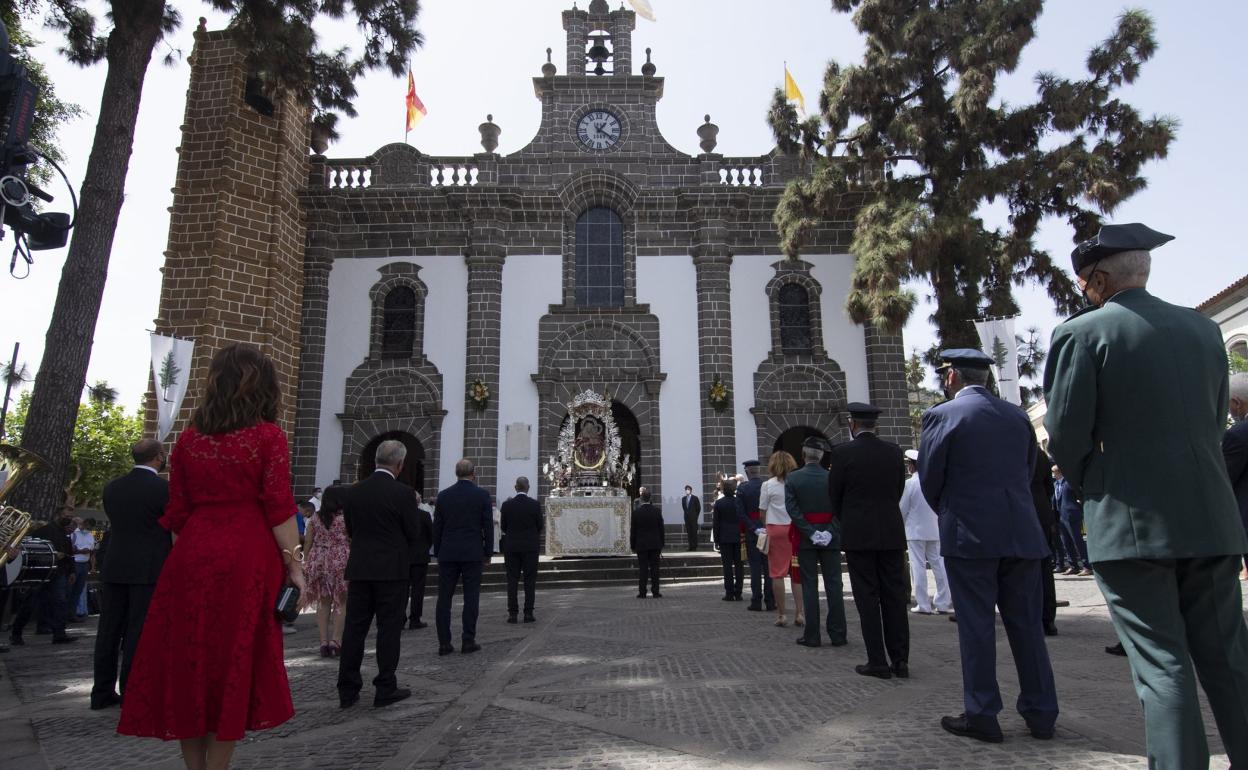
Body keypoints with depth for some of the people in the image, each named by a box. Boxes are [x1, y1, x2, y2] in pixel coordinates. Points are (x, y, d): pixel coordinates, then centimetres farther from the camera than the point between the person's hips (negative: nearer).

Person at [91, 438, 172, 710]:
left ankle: (102, 692, 18)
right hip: (149, 569, -5)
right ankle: (131, 694, 4)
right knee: (138, 632, 0)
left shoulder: (111, 487, 6)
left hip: (114, 568, 6)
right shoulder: (165, 487, -12)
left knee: (109, 629, 11)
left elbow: (114, 524, 15)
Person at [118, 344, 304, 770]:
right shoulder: (268, 436, -5)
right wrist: (294, 563, -5)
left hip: (192, 556, 4)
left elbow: (176, 512, 9)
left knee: (188, 663, 13)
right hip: (246, 559, -4)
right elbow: (279, 509, -10)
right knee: (235, 664, 6)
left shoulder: (189, 438, 8)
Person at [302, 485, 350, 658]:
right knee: (341, 602, 4)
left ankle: (324, 642, 10)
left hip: (318, 562, 4)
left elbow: (307, 542, 8)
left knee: (324, 602, 10)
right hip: (341, 562, -4)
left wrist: (307, 563, 14)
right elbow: (353, 541, -5)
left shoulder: (315, 517, 8)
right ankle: (335, 641, -1)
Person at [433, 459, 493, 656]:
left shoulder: (443, 495, 4)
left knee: (444, 598, 6)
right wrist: (488, 552, 6)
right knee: (471, 598, 3)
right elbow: (488, 526, -3)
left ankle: (444, 643, 6)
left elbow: (437, 527, 6)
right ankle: (468, 641, 4)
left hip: (447, 553, 2)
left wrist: (437, 552, 13)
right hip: (473, 553, -2)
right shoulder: (481, 495, -3)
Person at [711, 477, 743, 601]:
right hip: (739, 537, 2)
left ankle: (729, 593, 0)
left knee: (727, 566, 1)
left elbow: (715, 523, -2)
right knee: (738, 565, 6)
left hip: (725, 538, -2)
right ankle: (738, 593, 7)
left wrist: (716, 538, 5)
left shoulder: (719, 503, -5)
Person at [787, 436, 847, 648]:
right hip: (831, 539, 1)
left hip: (805, 540, -1)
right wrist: (830, 532, -9)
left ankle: (812, 636, 6)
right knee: (833, 584, 7)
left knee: (809, 585, 4)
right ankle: (838, 635, 10)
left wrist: (811, 533, -12)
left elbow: (792, 509, -12)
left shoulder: (792, 478, -5)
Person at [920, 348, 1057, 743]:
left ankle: (982, 716, 10)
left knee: (976, 625, 3)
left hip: (970, 536, -5)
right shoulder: (1017, 416, 8)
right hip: (1022, 533, 5)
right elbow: (1028, 472, 12)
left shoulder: (941, 415, -7)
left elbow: (929, 481, -4)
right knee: (1027, 623, 13)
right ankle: (1041, 714, 22)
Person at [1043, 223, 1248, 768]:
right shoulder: (1204, 329, 10)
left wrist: (1087, 487, 9)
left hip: (1130, 523, -6)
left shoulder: (1081, 333, -9)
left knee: (1162, 665, 0)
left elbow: (1064, 435, -9)